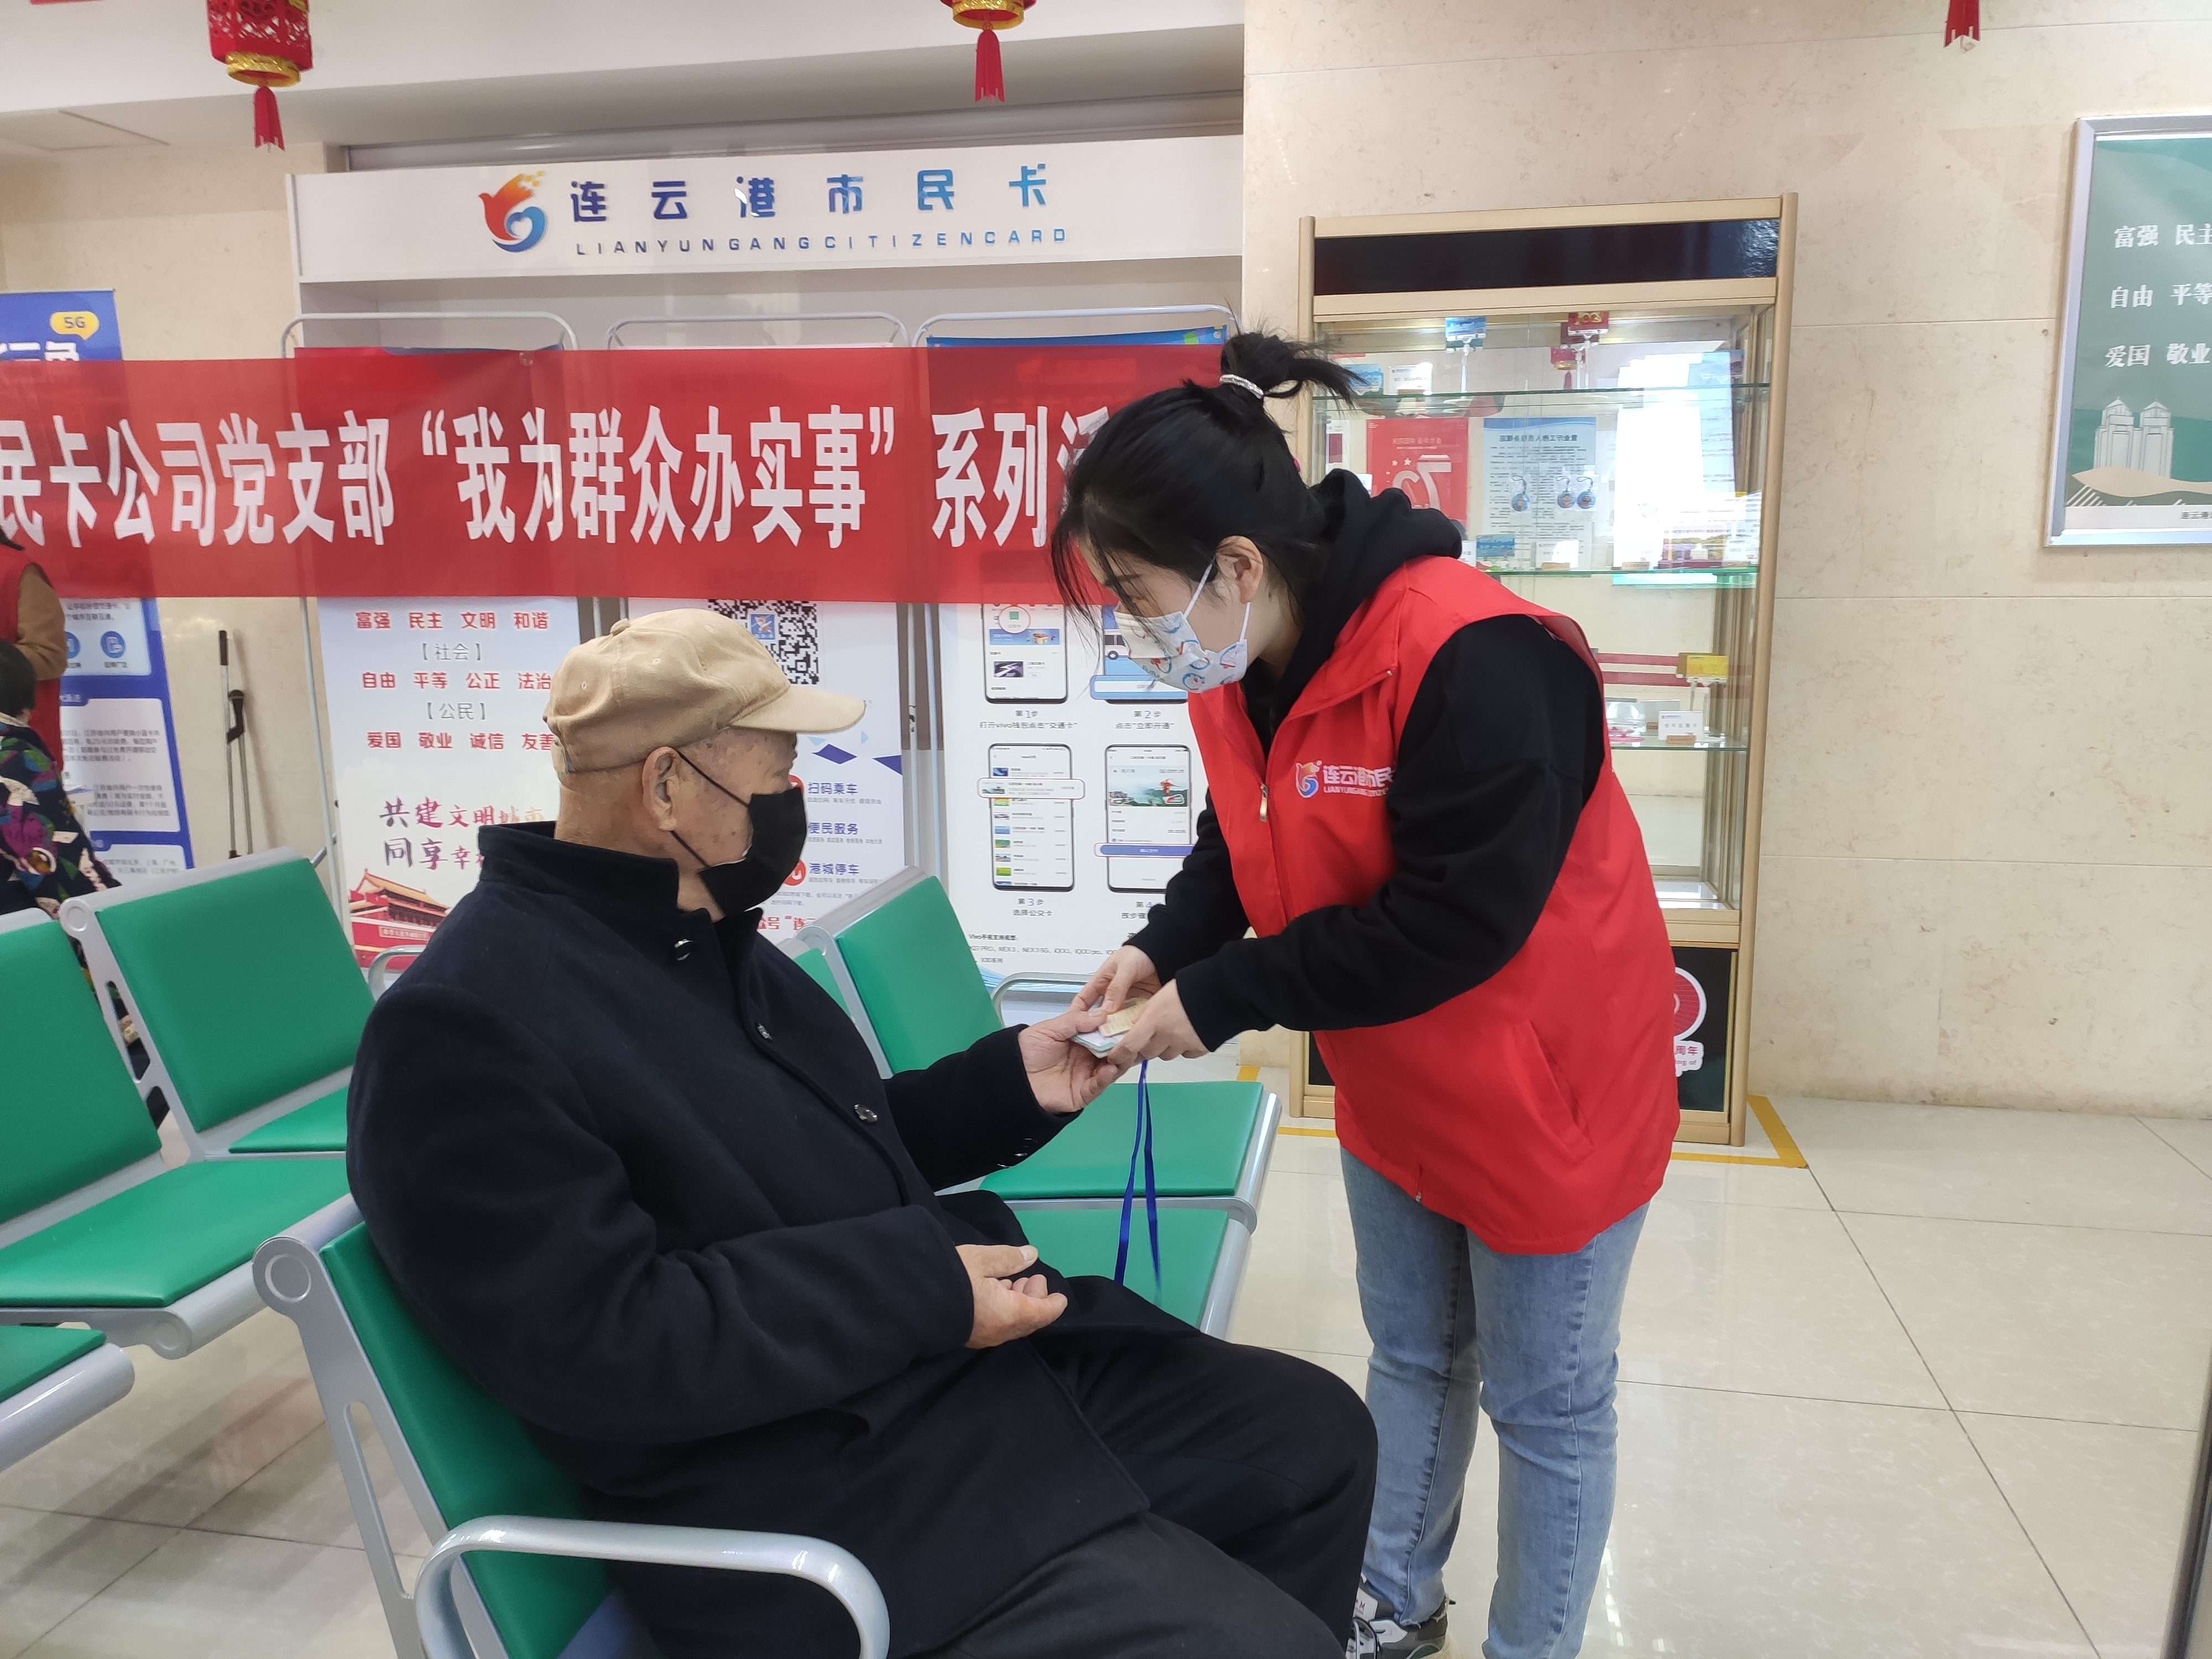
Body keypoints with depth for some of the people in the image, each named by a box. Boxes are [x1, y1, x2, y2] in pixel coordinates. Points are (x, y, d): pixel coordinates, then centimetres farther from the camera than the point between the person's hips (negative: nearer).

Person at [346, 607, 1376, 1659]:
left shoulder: (705, 939, 11)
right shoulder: (464, 1025, -19)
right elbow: (595, 1341, -26)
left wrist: (1011, 1086, 7)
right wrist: (917, 1289, -24)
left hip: (982, 1359, 9)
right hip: (824, 1505, -9)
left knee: (1316, 1434, 13)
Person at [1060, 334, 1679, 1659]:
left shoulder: (1470, 658, -32)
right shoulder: (1239, 664, -6)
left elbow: (1455, 920, -31)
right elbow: (1246, 838, 7)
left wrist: (1221, 997, -26)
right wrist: (1165, 947, -12)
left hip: (1545, 1088, -7)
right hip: (1392, 1086, 8)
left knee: (1543, 1399, 12)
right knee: (1411, 1356, 24)